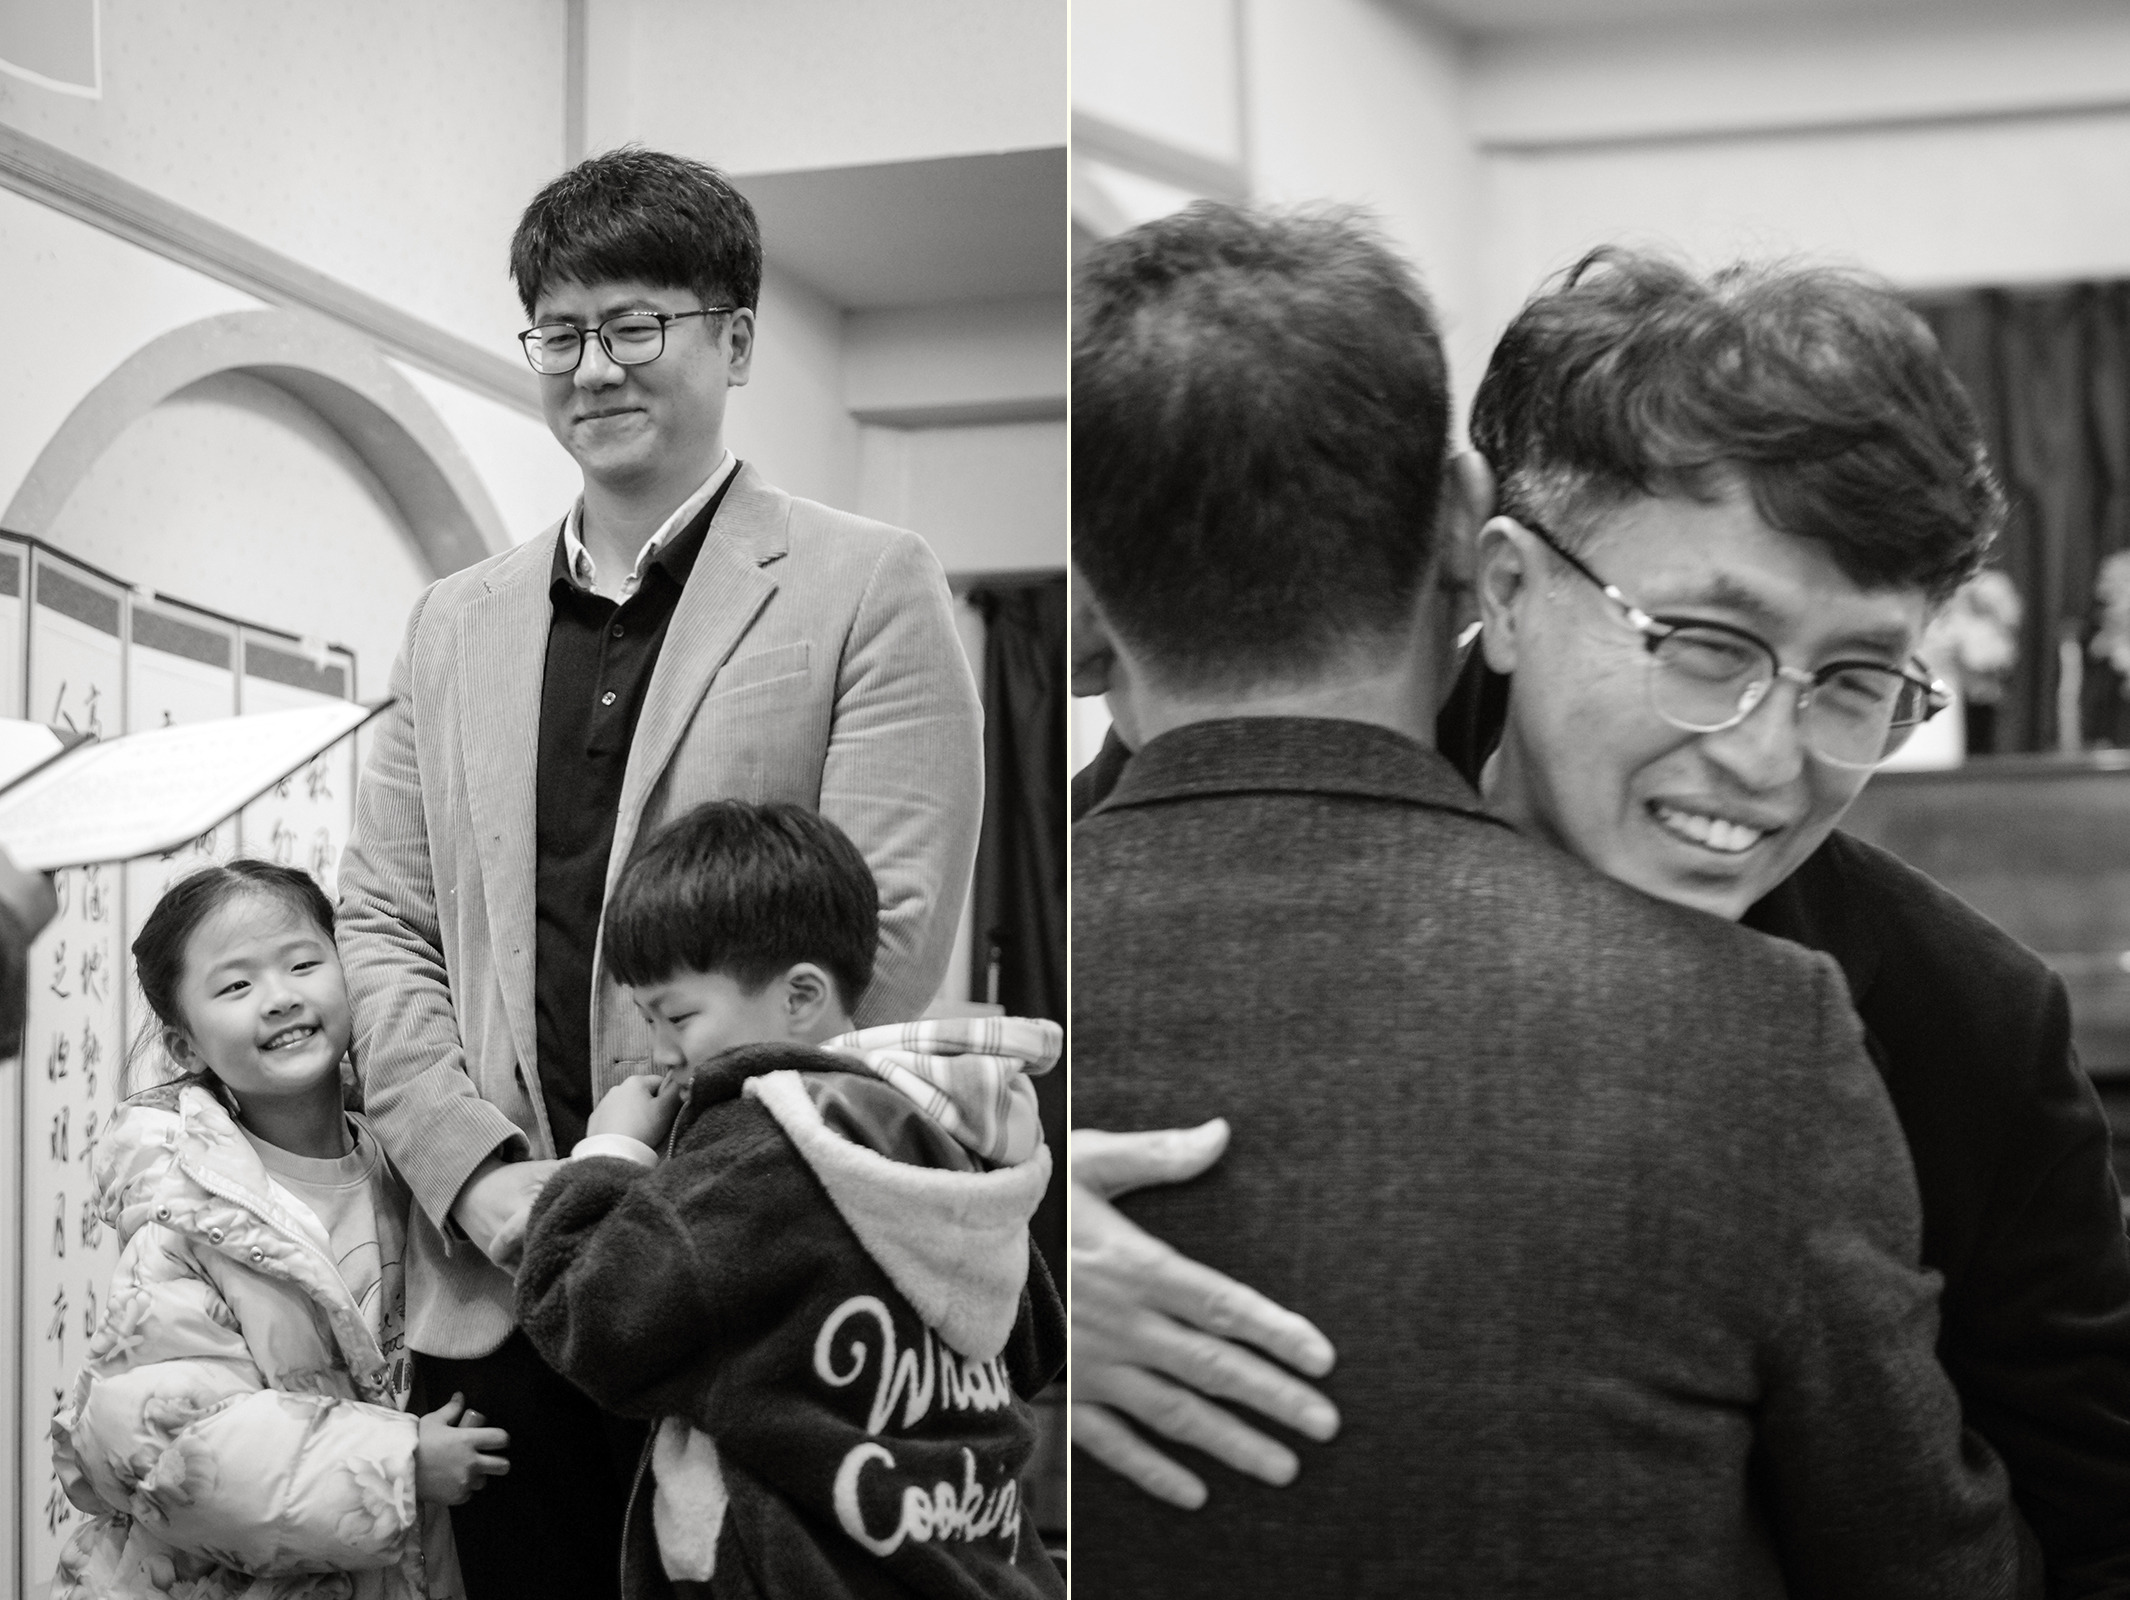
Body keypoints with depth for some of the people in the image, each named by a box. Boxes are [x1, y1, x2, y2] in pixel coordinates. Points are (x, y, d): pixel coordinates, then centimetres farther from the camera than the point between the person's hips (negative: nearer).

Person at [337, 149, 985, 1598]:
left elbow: (880, 937, -8)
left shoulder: (868, 589, -1)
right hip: (493, 1299, 4)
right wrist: (479, 1169, -4)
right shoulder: (457, 622, 15)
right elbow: (383, 921, 12)